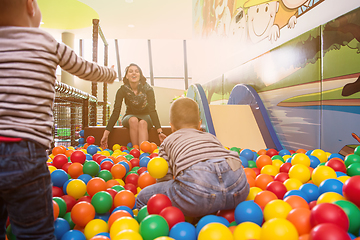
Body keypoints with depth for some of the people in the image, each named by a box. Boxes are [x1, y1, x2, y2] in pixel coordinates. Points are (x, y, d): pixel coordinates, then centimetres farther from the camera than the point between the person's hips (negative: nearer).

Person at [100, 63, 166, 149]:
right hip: (130, 116, 1)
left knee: (142, 123, -35)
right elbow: (116, 112, -19)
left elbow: (152, 110, -26)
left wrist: (160, 131, -38)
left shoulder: (147, 89, -18)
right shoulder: (123, 90, -16)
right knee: (133, 120, -34)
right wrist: (106, 134, -27)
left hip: (145, 116, -1)